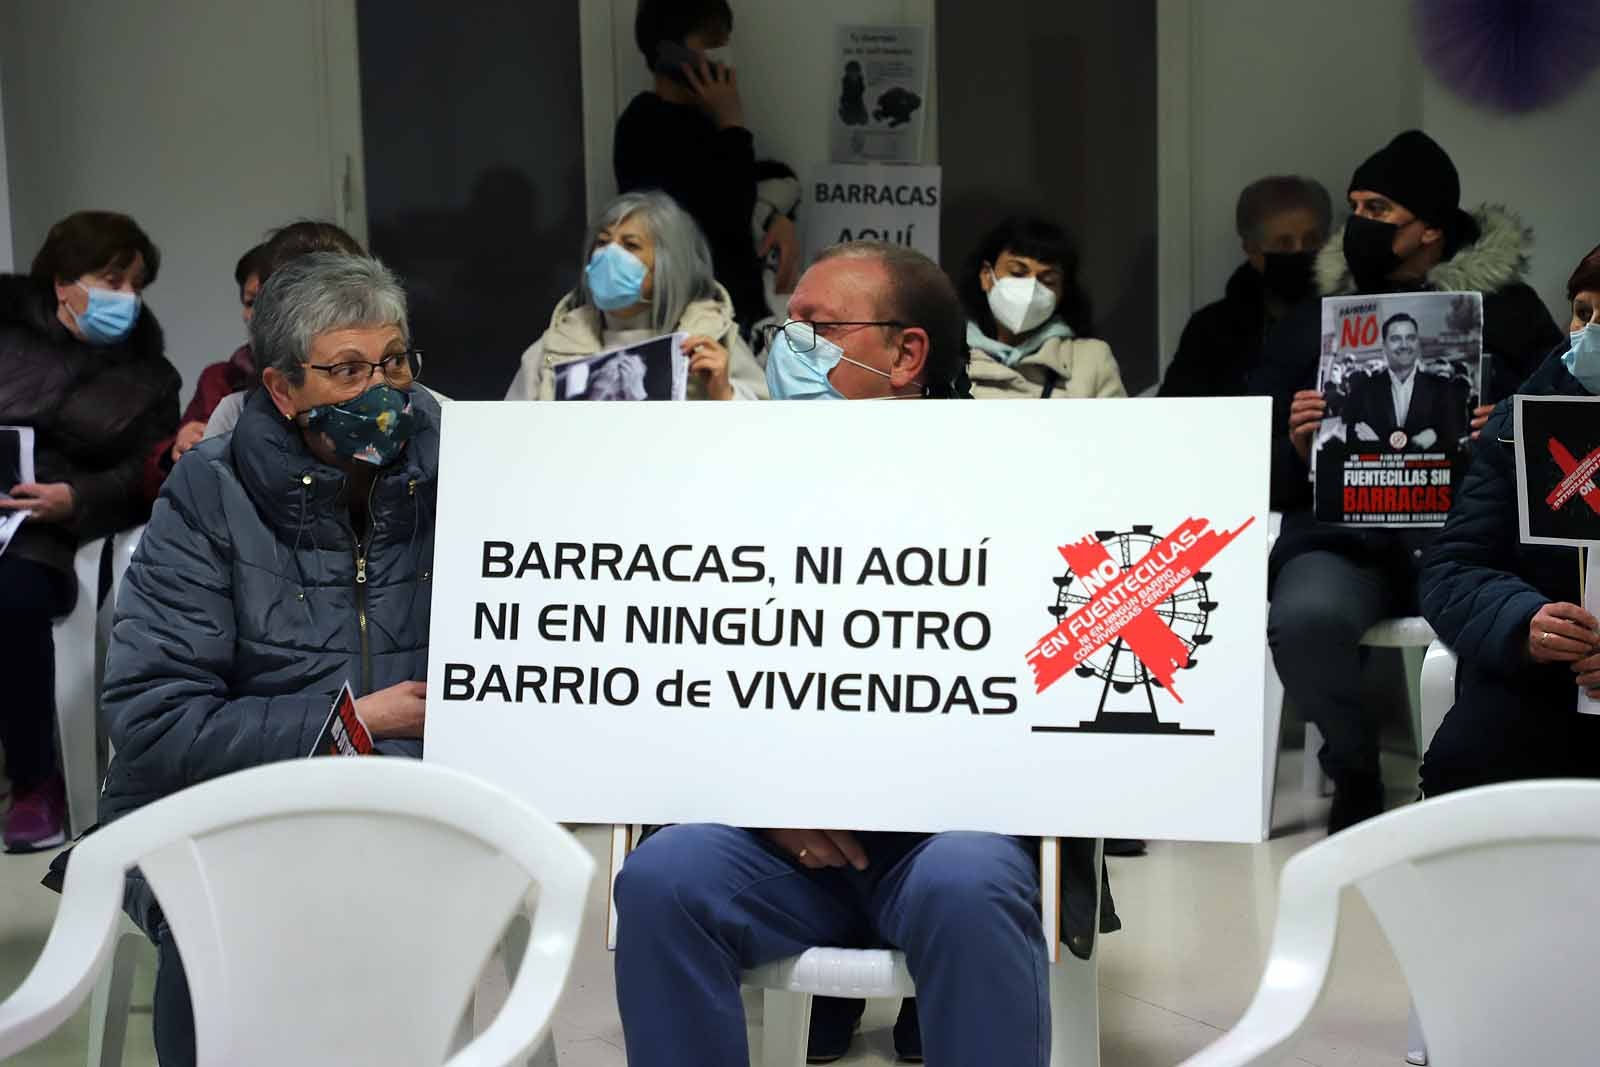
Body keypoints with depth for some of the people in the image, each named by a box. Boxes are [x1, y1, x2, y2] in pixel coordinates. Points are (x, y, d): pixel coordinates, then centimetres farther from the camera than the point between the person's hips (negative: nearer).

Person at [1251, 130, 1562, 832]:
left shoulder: (1509, 312, 12)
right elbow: (1268, 481, 15)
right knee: (1305, 616, -33)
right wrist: (1296, 444, -5)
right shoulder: (1311, 322, 16)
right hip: (1343, 536, 2)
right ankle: (1355, 775, -2)